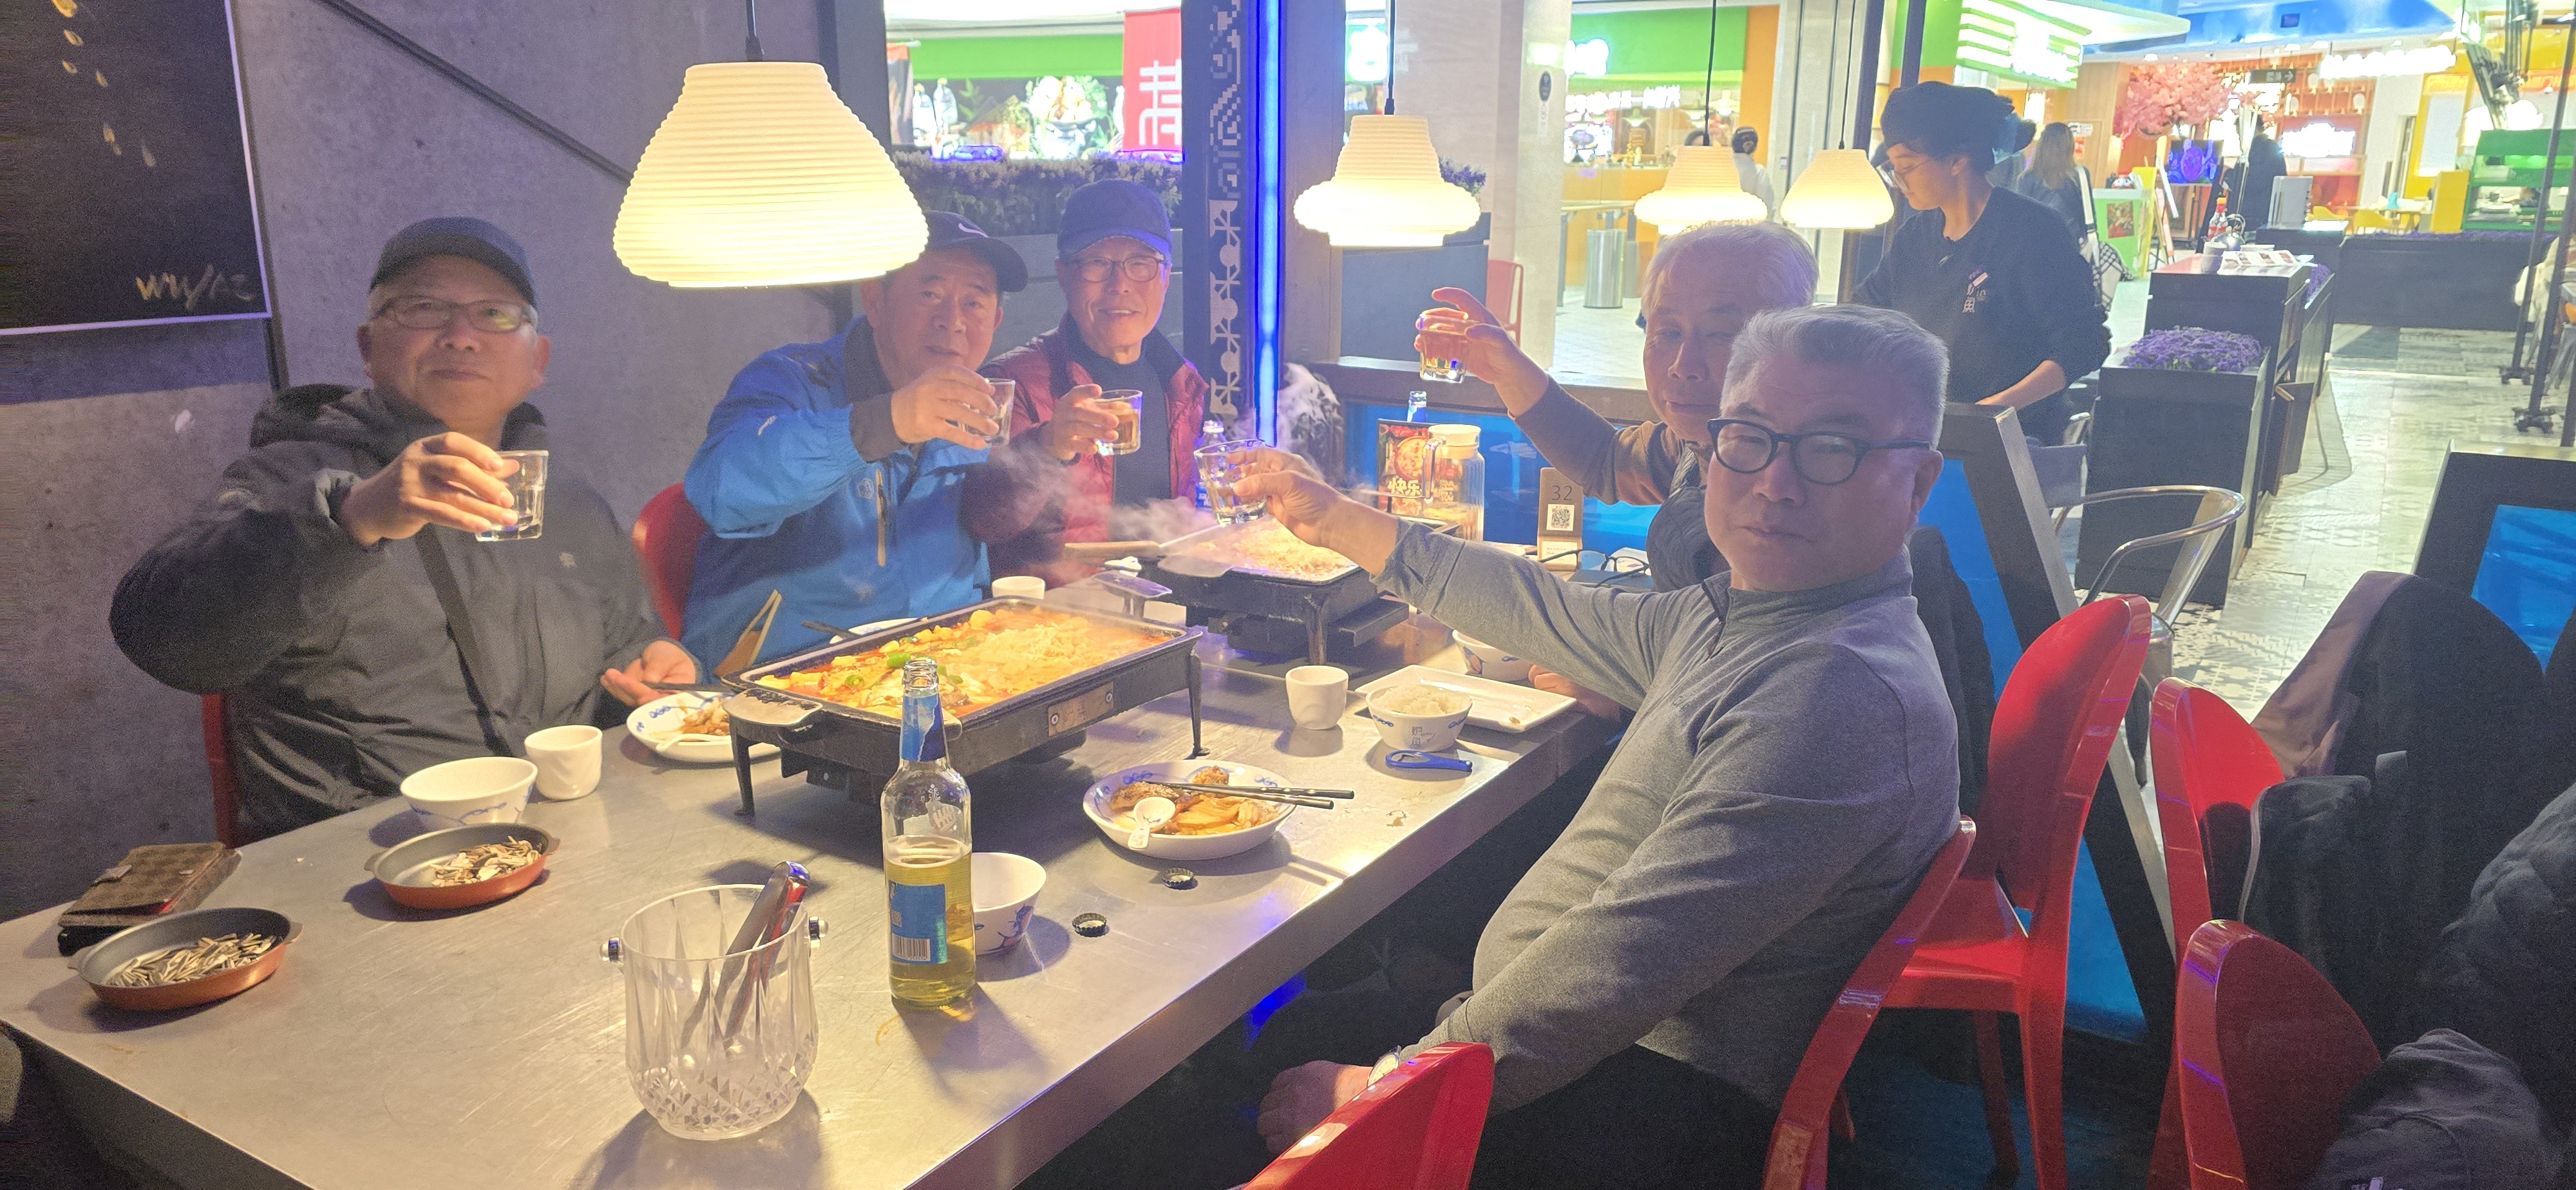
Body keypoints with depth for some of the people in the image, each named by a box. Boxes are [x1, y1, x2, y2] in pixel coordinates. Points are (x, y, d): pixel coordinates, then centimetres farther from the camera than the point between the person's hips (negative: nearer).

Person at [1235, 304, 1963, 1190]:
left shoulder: (1845, 692, -27)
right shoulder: (1731, 618, 7)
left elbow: (1619, 968, -31)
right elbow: (1552, 614, 20)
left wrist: (1385, 1087, -24)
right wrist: (1338, 524, 25)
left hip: (1664, 1113, -9)